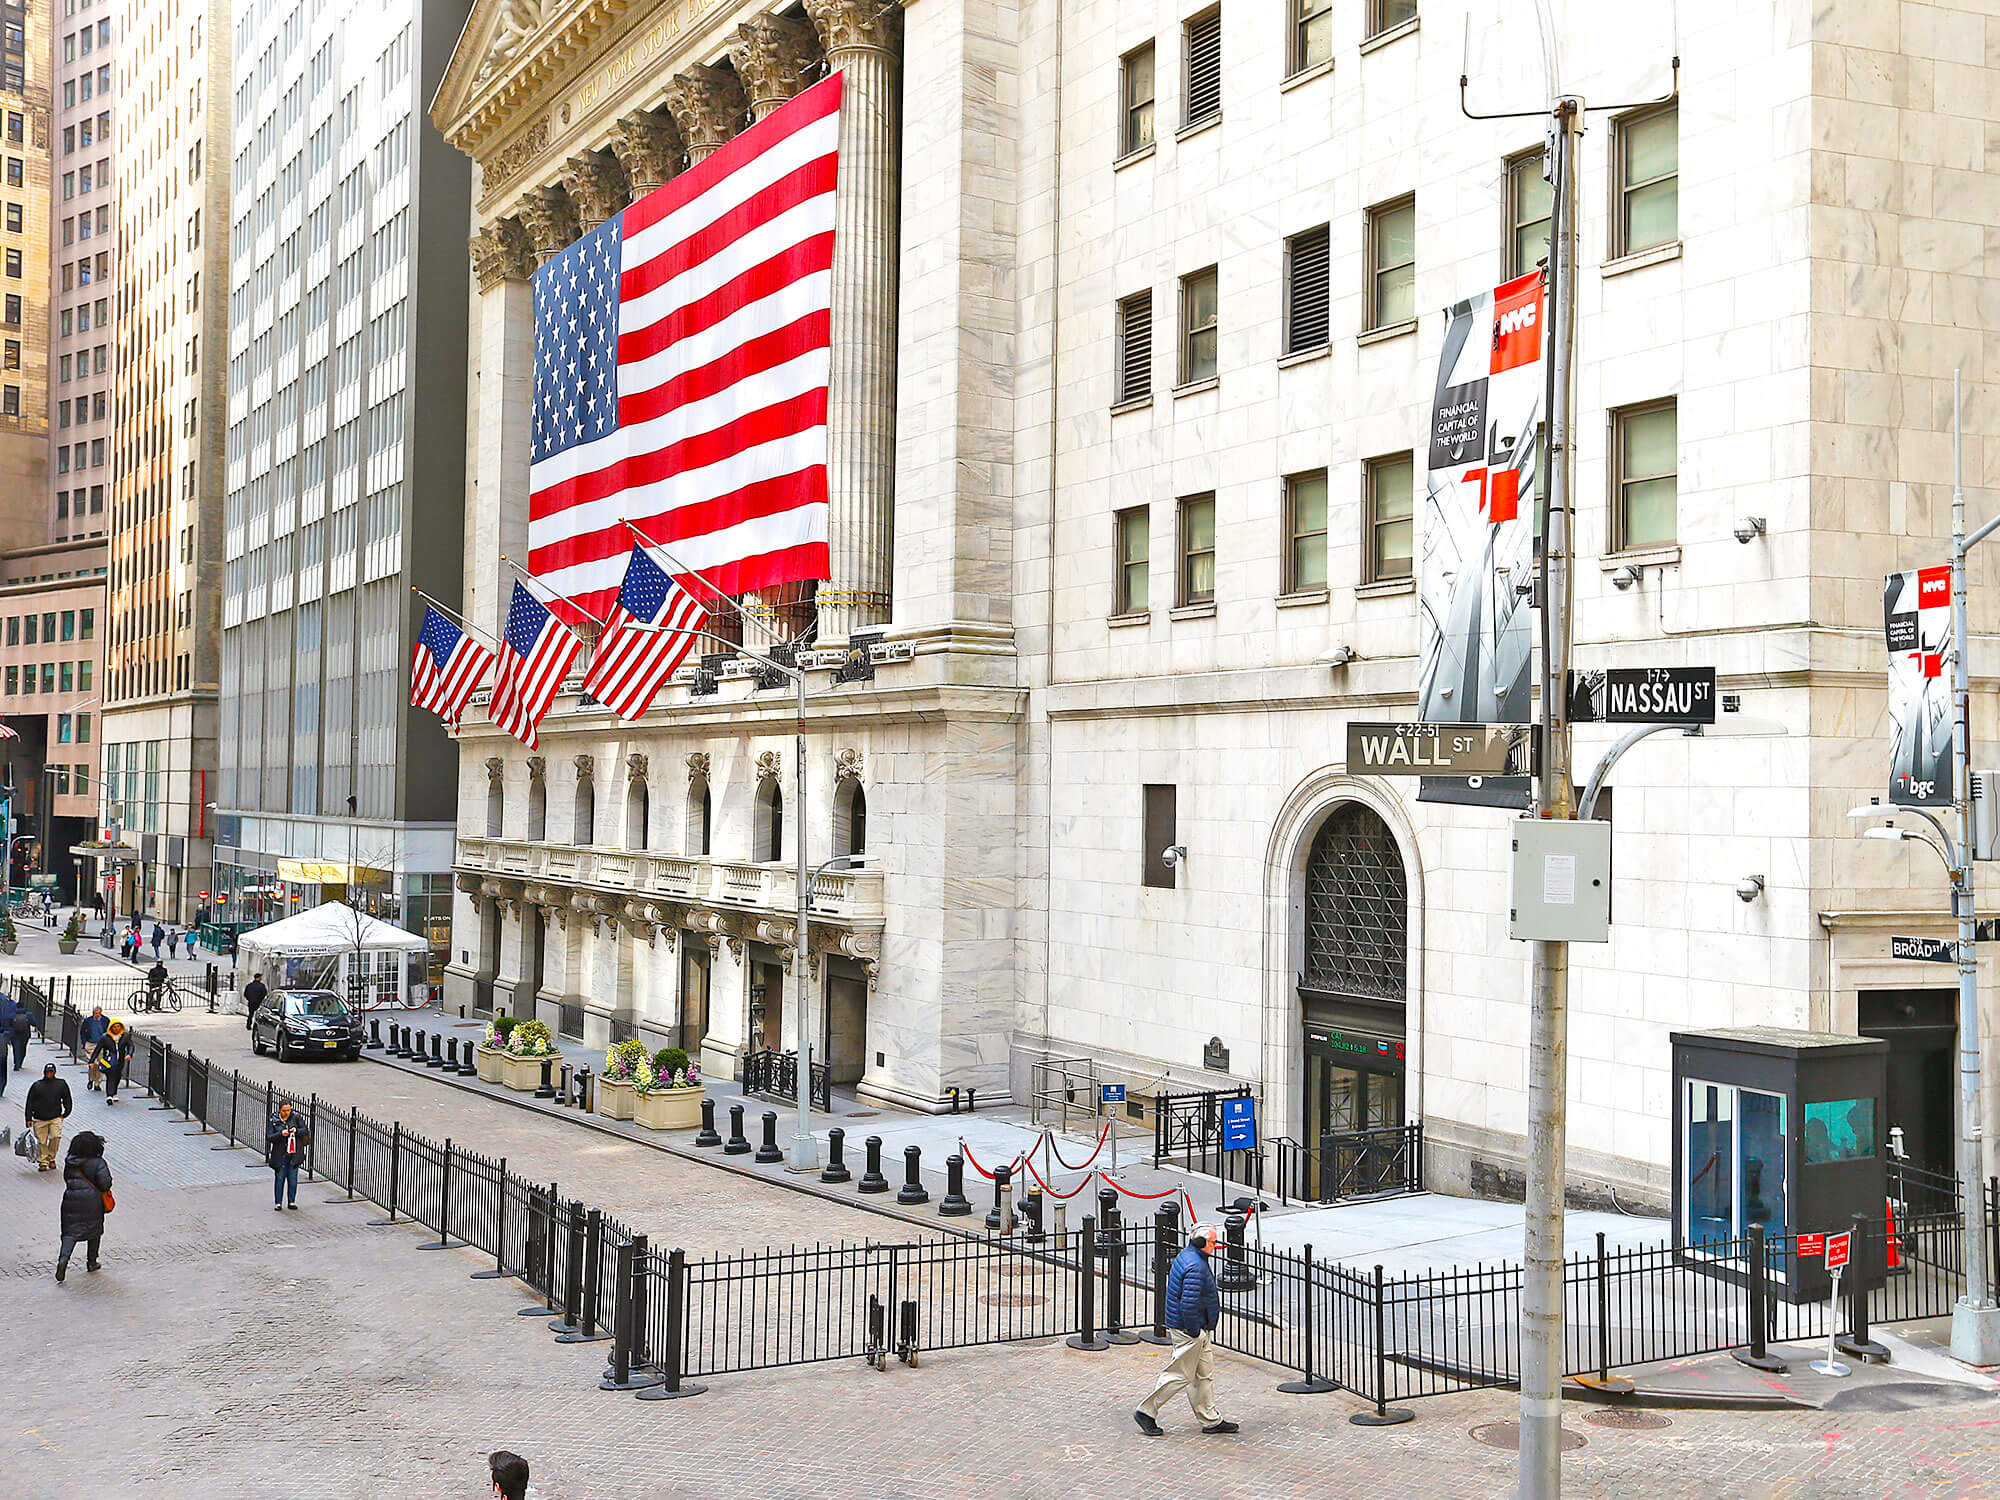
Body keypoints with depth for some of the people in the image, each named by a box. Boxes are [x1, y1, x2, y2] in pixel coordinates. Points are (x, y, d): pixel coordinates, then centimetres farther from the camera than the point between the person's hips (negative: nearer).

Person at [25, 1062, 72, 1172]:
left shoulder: (61, 1084, 8)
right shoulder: (37, 1085, 5)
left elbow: (68, 1101, 16)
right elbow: (30, 1103, 7)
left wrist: (65, 1114, 7)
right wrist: (29, 1119, 1)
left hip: (56, 1118, 0)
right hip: (39, 1119, 0)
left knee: (56, 1137, -18)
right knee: (41, 1142, -1)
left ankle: (51, 1158, 1)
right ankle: (43, 1162, 9)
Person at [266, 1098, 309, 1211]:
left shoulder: (295, 1118, 3)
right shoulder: (272, 1120, -1)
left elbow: (305, 1130, 3)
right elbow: (269, 1137, -6)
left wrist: (296, 1131, -16)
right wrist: (281, 1134, -22)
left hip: (294, 1154, 1)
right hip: (279, 1154, -1)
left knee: (293, 1178, 3)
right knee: (279, 1178, 1)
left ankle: (291, 1202, 12)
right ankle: (278, 1203, 9)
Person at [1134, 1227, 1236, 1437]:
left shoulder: (1185, 1256, 10)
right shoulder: (1195, 1267, -23)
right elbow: (1188, 1304, -29)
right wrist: (1194, 1331, -20)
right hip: (1189, 1331, -11)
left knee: (1205, 1374, 14)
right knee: (1180, 1376, -1)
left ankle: (1211, 1420, 20)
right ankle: (1146, 1412, 8)